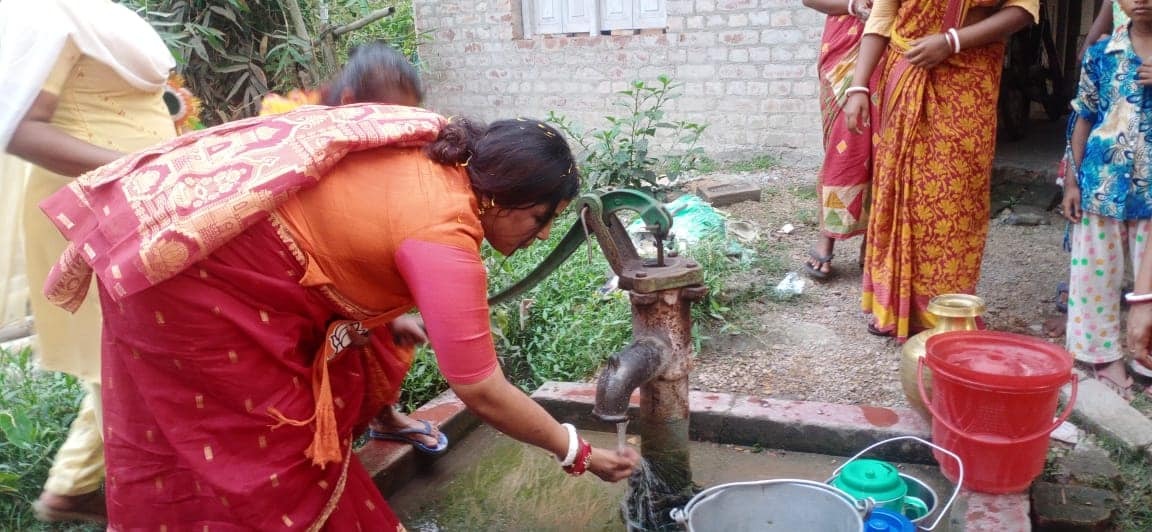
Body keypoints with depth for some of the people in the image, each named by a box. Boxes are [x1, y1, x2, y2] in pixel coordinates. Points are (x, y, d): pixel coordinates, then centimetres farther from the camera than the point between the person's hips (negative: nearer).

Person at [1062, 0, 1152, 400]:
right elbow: (1085, 120, 6)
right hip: (1103, 181, 1)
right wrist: (1072, 180, 2)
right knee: (1096, 271, 7)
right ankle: (1103, 352, 19)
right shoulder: (1101, 54, 3)